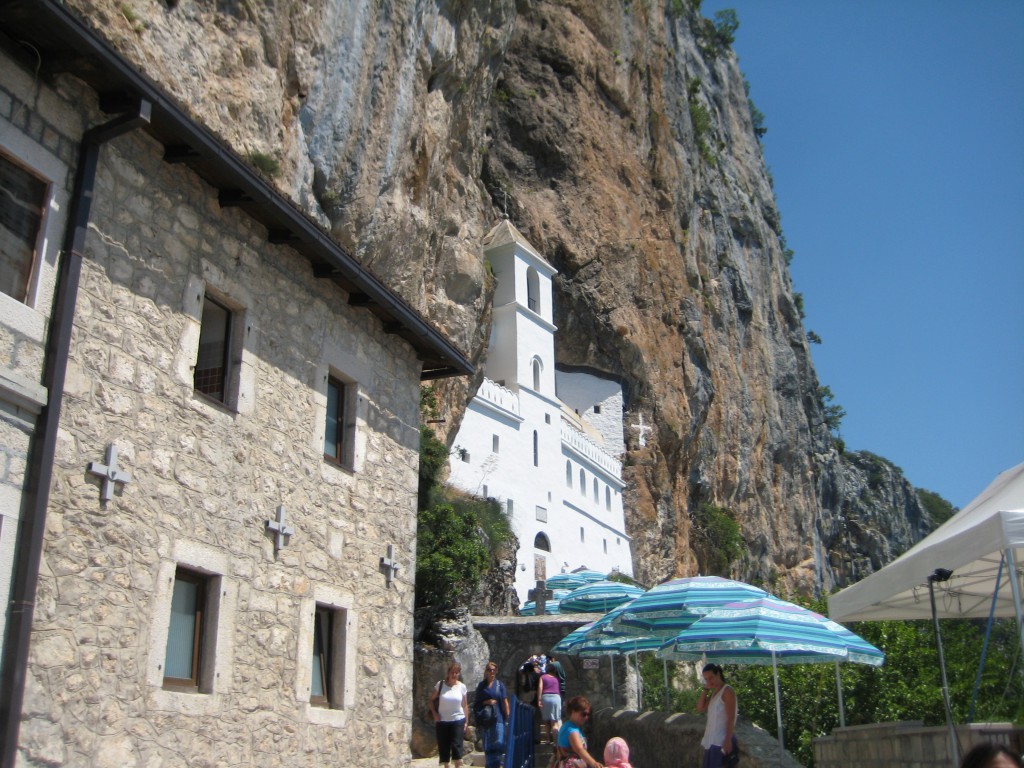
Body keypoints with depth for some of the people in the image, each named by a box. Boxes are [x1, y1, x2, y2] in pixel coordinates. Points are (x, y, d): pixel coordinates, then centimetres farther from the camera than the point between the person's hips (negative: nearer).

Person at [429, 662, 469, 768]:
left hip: (458, 720, -1)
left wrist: (466, 722, 2)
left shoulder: (462, 686, -1)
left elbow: (465, 705, 5)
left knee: (457, 746, -9)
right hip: (442, 721, 1)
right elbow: (431, 700, 5)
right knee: (443, 747, 5)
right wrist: (434, 714, -3)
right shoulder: (440, 684, -4)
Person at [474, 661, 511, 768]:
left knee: (499, 743, -7)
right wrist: (486, 702, -9)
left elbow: (505, 702, 3)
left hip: (498, 718, -1)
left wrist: (507, 717, -2)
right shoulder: (481, 685, 6)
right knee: (487, 746, 6)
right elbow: (476, 702, 10)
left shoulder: (500, 684, 4)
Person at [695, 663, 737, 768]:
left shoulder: (727, 691, -9)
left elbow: (731, 718, -15)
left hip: (722, 741, -9)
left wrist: (728, 740, -22)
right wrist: (706, 690, 5)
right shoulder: (714, 693, 17)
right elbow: (700, 708, 12)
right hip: (712, 741, 9)